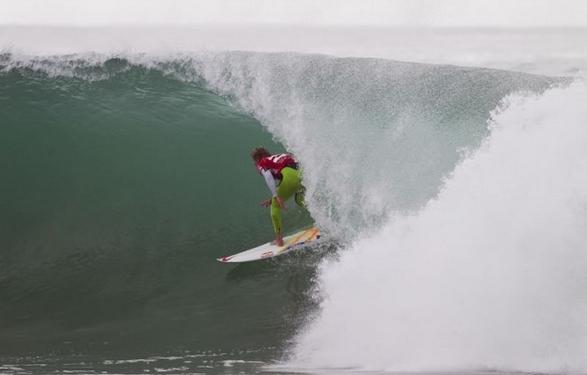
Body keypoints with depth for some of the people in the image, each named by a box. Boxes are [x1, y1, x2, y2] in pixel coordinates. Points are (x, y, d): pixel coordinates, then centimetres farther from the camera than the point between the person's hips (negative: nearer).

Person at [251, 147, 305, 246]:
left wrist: (276, 197, -10)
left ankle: (279, 239, 11)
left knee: (275, 206, 11)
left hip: (291, 175, -7)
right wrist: (272, 200, 39)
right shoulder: (277, 159, 40)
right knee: (300, 201, 32)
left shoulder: (262, 163, 21)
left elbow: (268, 176, -2)